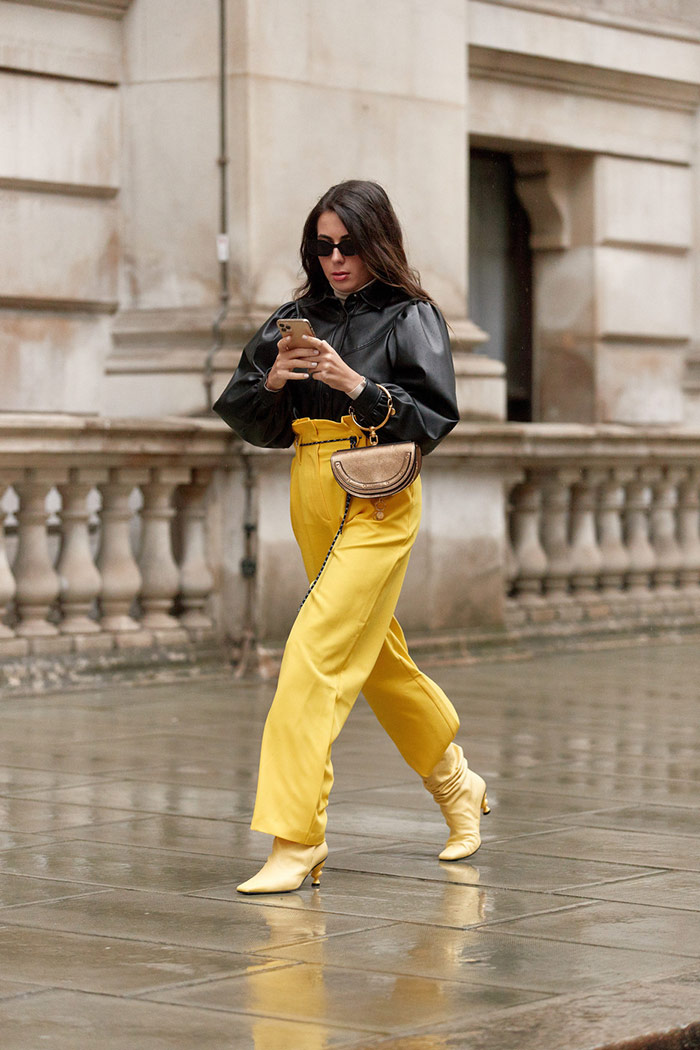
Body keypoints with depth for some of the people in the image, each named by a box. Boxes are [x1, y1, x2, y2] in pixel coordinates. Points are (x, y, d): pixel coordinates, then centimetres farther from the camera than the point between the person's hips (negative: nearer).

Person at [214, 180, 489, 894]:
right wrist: (273, 380, -10)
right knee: (377, 657, 17)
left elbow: (434, 417, -11)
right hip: (312, 499, 7)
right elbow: (245, 419, 10)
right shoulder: (297, 319, 11)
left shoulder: (410, 317, -3)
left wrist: (357, 385, -22)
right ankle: (459, 787, 38)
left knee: (317, 651, -18)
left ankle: (296, 841, -17)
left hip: (377, 503, -7)